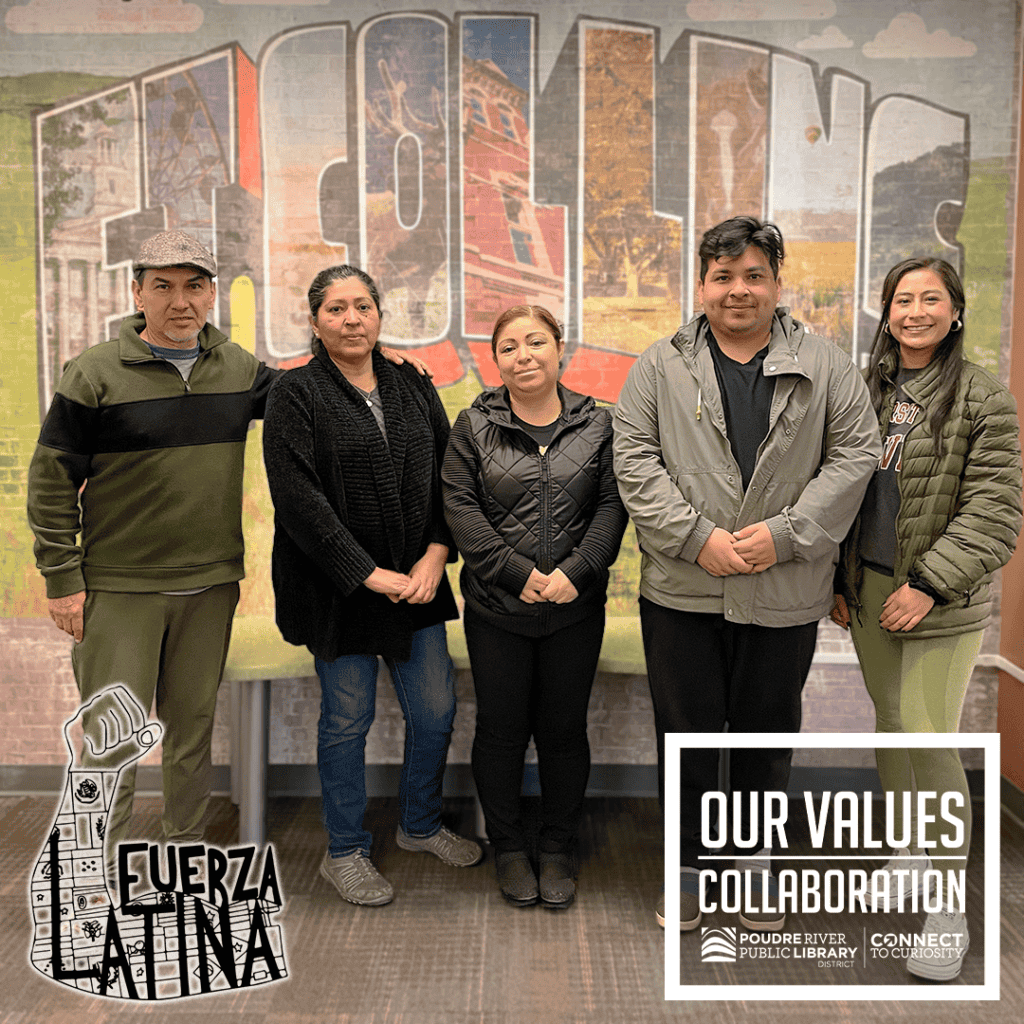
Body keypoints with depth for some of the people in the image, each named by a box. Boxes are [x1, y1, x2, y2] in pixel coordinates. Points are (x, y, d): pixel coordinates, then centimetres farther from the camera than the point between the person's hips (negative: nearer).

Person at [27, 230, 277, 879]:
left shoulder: (240, 369, 5)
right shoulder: (95, 374, -7)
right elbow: (52, 481, -4)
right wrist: (62, 578, -7)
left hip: (211, 584, 4)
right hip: (119, 589, -3)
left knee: (193, 727, 15)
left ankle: (187, 845, 33)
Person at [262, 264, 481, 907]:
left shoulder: (413, 387, 9)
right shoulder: (296, 396, -6)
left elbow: (447, 475, 8)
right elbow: (299, 500, -14)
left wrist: (435, 556, -7)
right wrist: (370, 575, -17)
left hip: (416, 582, 5)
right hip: (337, 588, -4)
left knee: (436, 709, 10)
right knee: (348, 720, 6)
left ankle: (421, 824, 35)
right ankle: (345, 853, 26)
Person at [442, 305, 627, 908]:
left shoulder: (597, 424, 3)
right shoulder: (474, 426, 1)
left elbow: (611, 505, -3)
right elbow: (460, 507, -6)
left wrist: (575, 571, -16)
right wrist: (517, 572, -15)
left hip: (577, 610, 1)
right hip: (497, 609, 0)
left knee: (565, 729, 11)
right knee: (502, 729, 10)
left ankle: (560, 848, 30)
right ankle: (509, 847, 30)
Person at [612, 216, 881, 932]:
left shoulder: (825, 366, 4)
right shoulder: (662, 365, 3)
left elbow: (856, 456, 0)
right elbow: (635, 459, -3)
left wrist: (784, 534, -12)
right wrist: (697, 537, -13)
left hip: (784, 592, 1)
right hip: (682, 590, 0)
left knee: (768, 730, 14)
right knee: (686, 729, 10)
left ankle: (758, 857, 36)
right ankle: (690, 861, 29)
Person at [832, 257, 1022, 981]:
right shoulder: (868, 391, 9)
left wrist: (929, 583, -18)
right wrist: (840, 580, 9)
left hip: (942, 600, -5)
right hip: (870, 591, 5)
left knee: (930, 740, -7)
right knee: (891, 724, 15)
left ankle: (948, 907, 8)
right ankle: (909, 853, 35)